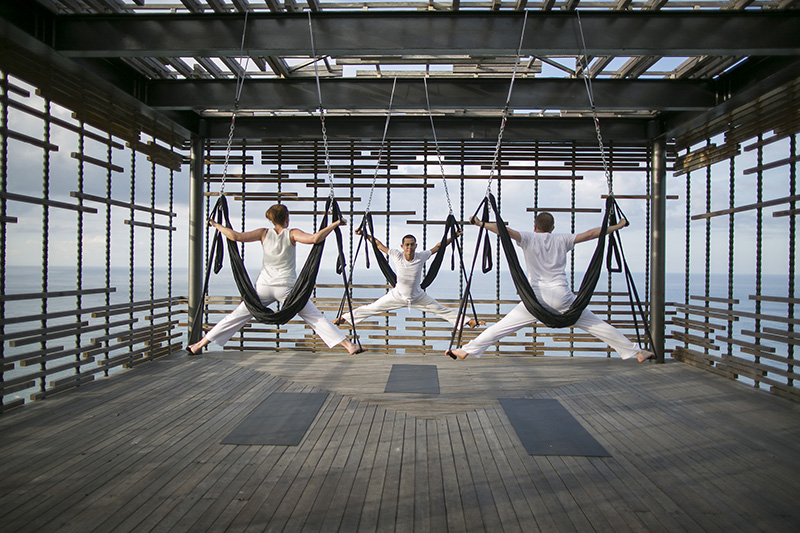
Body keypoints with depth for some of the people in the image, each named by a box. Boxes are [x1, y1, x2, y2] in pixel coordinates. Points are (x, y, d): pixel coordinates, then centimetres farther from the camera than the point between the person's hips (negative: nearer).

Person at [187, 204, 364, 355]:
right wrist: (335, 224, -13)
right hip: (287, 287, -2)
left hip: (264, 287, 2)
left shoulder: (264, 233, 1)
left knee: (237, 316, 13)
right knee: (315, 317, 2)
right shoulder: (292, 234, -6)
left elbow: (235, 236, -7)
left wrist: (216, 225, 7)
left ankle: (201, 343, 18)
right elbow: (314, 238, -21)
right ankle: (348, 345, 1)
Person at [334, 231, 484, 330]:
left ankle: (468, 320, 22)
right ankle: (345, 317, 24)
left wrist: (454, 236, -9)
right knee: (371, 308, 6)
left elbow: (439, 246, -8)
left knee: (442, 310, 7)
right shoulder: (396, 256, -22)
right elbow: (379, 244, -10)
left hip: (418, 297, 0)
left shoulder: (422, 256, -21)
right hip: (397, 295, 0)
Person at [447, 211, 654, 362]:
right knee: (595, 324, 13)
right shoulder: (562, 239, 9)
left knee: (503, 325, 1)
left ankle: (467, 349, 1)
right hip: (562, 296, 2)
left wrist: (481, 224, -9)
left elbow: (506, 230, -12)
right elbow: (590, 234, 13)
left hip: (537, 297, -1)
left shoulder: (529, 238, 4)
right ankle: (635, 351, 22)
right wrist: (617, 226, 25)